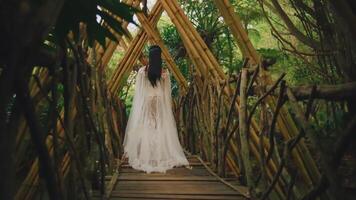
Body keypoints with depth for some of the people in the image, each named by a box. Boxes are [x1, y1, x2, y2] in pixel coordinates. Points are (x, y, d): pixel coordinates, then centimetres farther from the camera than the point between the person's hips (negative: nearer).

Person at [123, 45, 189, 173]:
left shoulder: (142, 71, -6)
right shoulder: (165, 73, -4)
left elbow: (138, 91, -1)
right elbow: (167, 92, 2)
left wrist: (139, 106, 9)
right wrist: (167, 106, 11)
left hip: (145, 104, 0)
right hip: (160, 105, 1)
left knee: (144, 129, 6)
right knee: (161, 130, 6)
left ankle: (143, 157, 12)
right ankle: (162, 156, 11)